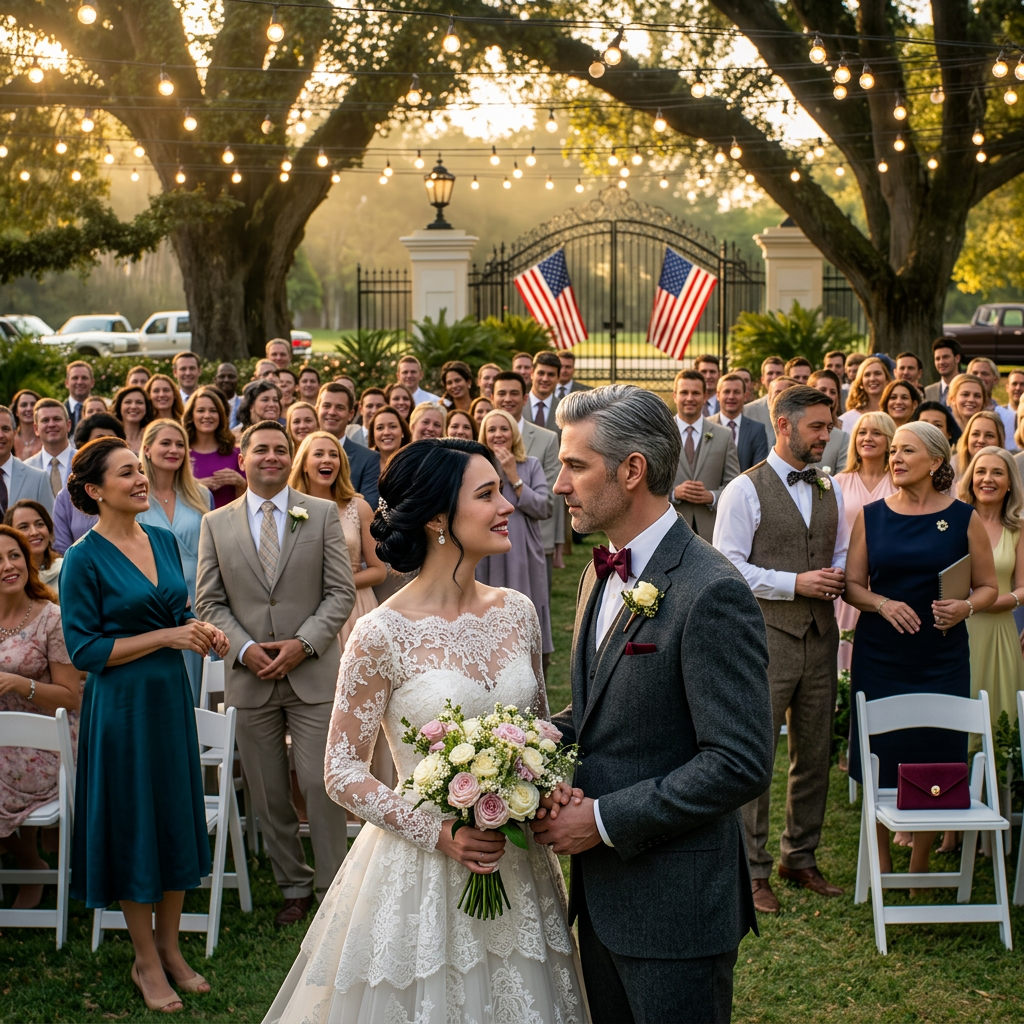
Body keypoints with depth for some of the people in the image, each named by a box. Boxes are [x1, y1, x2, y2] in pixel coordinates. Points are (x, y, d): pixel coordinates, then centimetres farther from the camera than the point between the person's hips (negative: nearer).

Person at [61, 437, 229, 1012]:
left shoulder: (164, 541, 5)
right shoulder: (84, 559, -13)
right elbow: (84, 649, -15)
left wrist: (202, 631, -6)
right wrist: (167, 636, -19)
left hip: (172, 695, 6)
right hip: (121, 703, -6)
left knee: (178, 818, 12)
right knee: (133, 824, 5)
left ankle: (170, 947, 27)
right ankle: (146, 961, 20)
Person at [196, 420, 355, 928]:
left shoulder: (322, 514, 3)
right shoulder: (216, 523, 7)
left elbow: (341, 591, -1)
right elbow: (209, 601, 5)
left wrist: (302, 644, -13)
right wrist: (244, 649, -10)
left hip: (313, 673, -2)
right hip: (249, 677, 2)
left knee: (321, 786, -5)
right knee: (269, 795, 8)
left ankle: (334, 886, 7)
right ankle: (293, 887, 21)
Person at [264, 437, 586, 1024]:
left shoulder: (516, 613, 0)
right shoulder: (383, 635, -15)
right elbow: (344, 772, -9)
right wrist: (437, 833, -19)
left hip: (517, 863, 5)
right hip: (422, 874, -5)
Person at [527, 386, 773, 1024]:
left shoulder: (711, 593, -20)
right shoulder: (604, 574, 10)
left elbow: (741, 763, -23)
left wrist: (605, 820, -19)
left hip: (674, 903, -8)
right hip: (601, 889, 9)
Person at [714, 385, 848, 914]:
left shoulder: (829, 488, 13)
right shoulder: (745, 490, -7)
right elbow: (728, 566, -12)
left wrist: (836, 577, -1)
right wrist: (795, 583, -17)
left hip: (820, 635, 6)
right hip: (766, 635, -6)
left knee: (814, 753, 12)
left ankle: (801, 857, 26)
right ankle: (752, 870, 7)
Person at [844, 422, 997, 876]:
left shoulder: (964, 519, 1)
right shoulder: (872, 516, 4)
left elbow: (988, 587, 5)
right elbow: (851, 585, 5)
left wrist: (965, 608, -15)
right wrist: (882, 604, -14)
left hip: (940, 655, -1)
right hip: (879, 654, 1)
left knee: (934, 755, 2)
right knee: (879, 755, 3)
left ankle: (921, 861, 19)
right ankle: (881, 858, 19)